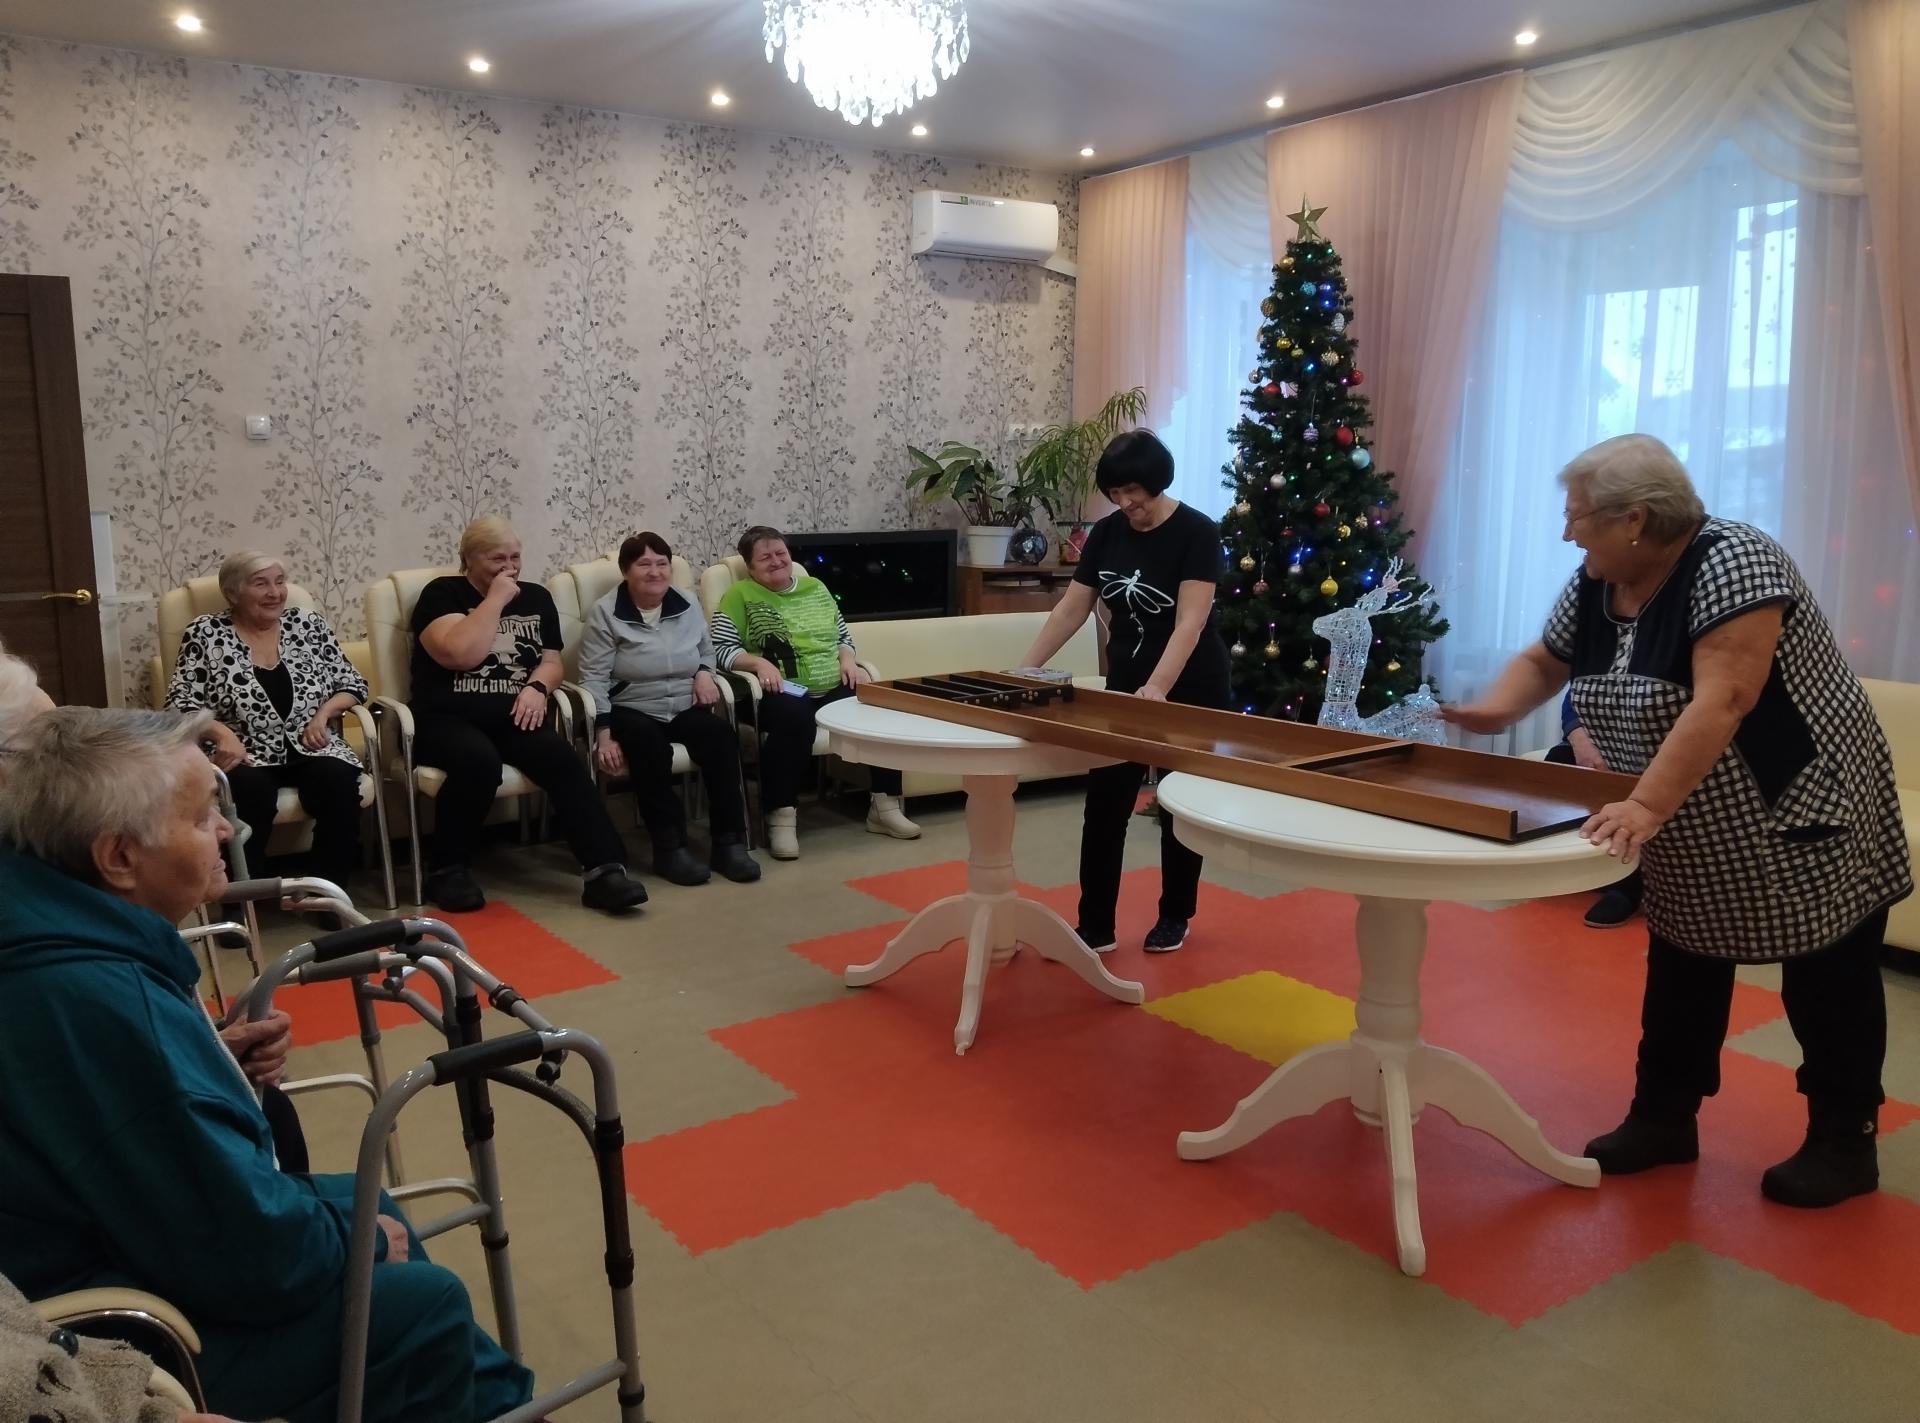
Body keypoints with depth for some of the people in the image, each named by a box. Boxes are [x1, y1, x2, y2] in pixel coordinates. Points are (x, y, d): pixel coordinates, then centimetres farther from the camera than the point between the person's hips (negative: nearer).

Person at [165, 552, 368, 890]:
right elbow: (180, 703, -4)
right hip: (245, 754, -2)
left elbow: (352, 684, 11)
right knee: (249, 792, -35)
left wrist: (325, 711, -8)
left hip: (310, 749, 2)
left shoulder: (308, 623, 9)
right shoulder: (206, 633, 2)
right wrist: (220, 731, -22)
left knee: (340, 781, -30)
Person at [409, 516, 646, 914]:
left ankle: (605, 869, -32)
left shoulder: (536, 597, 17)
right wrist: (495, 599, -9)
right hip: (448, 717, -4)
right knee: (479, 759, -37)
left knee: (560, 757, -27)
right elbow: (461, 654, -16)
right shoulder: (442, 593, 1)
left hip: (513, 716, 4)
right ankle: (449, 869, -16)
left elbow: (552, 661, 15)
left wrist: (537, 688, -7)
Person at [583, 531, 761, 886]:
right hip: (632, 711, -4)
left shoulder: (687, 607, 10)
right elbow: (594, 678, -8)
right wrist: (604, 734, -17)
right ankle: (670, 847, -30)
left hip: (685, 708, 4)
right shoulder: (605, 613, -4)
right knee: (650, 748, -38)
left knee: (721, 736, -28)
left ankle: (730, 842, -24)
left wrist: (704, 672, 1)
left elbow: (707, 651, 26)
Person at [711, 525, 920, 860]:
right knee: (793, 719, -40)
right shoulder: (740, 595, 4)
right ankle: (781, 817, -32)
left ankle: (884, 805, -10)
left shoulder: (816, 588, 21)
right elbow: (720, 649, -5)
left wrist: (848, 659, 3)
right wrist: (758, 662, -20)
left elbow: (843, 635, 25)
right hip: (785, 694, -5)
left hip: (834, 689, 5)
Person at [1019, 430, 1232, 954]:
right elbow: (1070, 610, 2)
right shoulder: (1107, 533, 0)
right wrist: (1025, 670, -6)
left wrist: (1157, 689, -39)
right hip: (1123, 689, 5)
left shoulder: (1197, 533, -16)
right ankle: (1095, 928, 6)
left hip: (1190, 693, -5)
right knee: (1103, 806, 0)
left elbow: (1190, 622, -26)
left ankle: (1174, 917, 26)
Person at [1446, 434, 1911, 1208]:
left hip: (1800, 816, -7)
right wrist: (1493, 712, -10)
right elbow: (1541, 661, 10)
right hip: (1696, 835, 8)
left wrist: (1647, 807, -40)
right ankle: (1663, 1119, 26)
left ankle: (1846, 1143, 22)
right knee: (1682, 971, 14)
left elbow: (1722, 700, -35)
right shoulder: (1595, 586, -3)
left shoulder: (1731, 562, -26)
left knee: (1827, 979, 8)